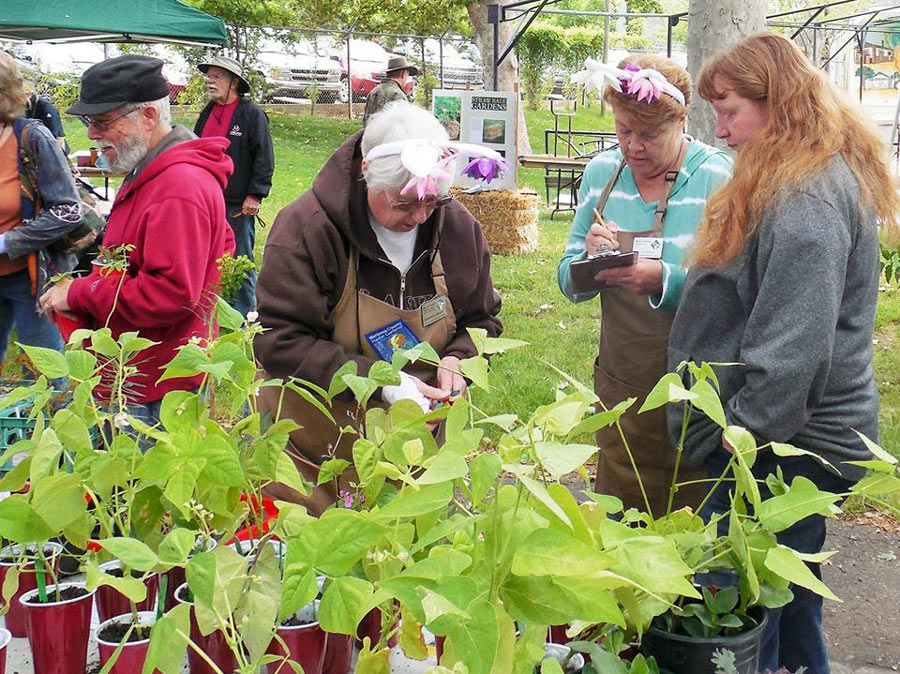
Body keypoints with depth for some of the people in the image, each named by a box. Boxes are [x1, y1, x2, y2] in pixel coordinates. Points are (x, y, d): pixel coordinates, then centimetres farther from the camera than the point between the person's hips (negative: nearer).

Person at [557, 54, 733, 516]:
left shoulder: (717, 176, -10)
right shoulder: (602, 172, 5)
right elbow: (570, 285, 8)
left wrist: (663, 279, -31)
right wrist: (589, 259, -13)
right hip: (620, 387, 4)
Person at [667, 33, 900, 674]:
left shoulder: (807, 199, -20)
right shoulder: (822, 179, 14)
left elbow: (792, 345, -25)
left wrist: (744, 428, -18)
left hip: (781, 451, -11)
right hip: (801, 437, 11)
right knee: (790, 598, 22)